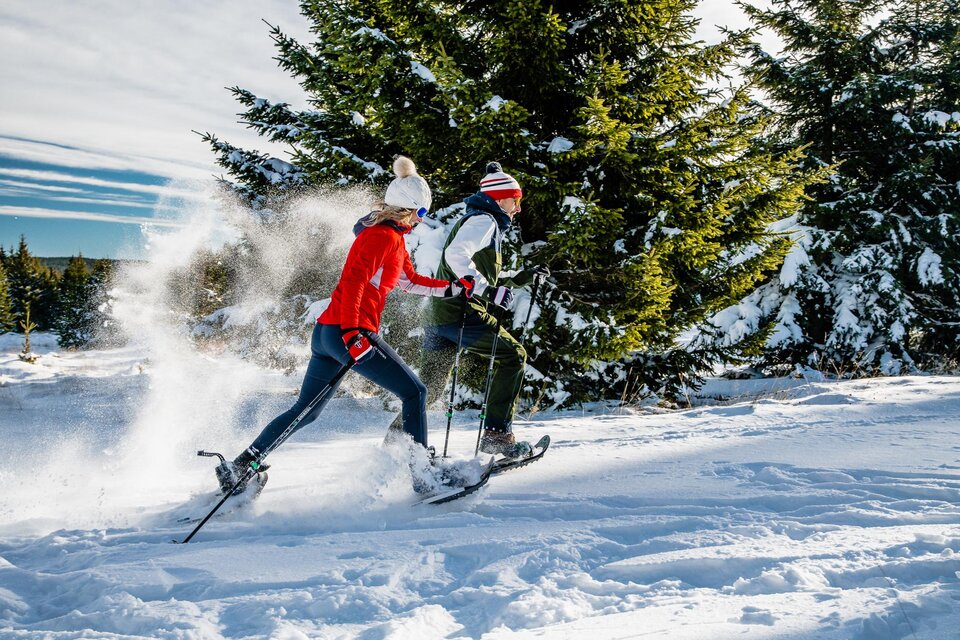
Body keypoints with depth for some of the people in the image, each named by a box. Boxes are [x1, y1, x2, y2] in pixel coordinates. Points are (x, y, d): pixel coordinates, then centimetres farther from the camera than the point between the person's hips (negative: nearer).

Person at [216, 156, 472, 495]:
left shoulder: (393, 238, 20)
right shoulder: (384, 236, -10)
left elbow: (409, 280, 32)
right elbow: (353, 282, -21)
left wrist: (453, 288, 29)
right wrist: (351, 332, -31)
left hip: (327, 330, 10)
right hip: (350, 331, -10)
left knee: (305, 410, 15)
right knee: (414, 392, -1)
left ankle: (241, 465, 16)